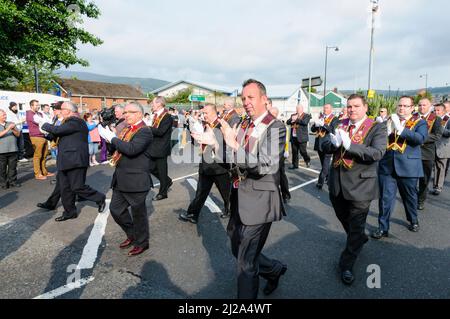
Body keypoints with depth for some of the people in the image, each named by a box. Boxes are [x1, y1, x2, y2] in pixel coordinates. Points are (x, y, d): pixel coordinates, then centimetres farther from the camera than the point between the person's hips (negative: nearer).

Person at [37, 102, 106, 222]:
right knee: (64, 188, 12)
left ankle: (100, 198, 13)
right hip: (66, 162, 10)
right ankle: (70, 212, 23)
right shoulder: (70, 121, 17)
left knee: (78, 187, -7)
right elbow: (59, 133, 23)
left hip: (76, 161, -10)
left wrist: (43, 123, -7)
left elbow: (57, 130, -22)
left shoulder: (75, 122, -16)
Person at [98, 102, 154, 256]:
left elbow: (131, 149, -29)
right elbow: (118, 147, 21)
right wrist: (108, 137, 4)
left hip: (136, 180, -9)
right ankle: (132, 235, 37)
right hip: (121, 179, 9)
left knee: (138, 212, 7)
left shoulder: (145, 131, -15)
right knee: (115, 209, 16)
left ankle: (141, 242, 27)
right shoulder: (127, 130, 13)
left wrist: (112, 138, -20)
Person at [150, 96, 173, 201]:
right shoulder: (156, 115, 11)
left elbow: (160, 131, -26)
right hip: (154, 147, 9)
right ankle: (167, 181, 32)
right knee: (152, 168, 14)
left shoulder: (167, 117, -16)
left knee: (161, 171, 3)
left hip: (161, 148, -8)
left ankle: (163, 193, 18)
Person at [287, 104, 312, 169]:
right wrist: (292, 120, -15)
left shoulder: (306, 116, 1)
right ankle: (295, 165, 17)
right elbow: (287, 122, 5)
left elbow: (305, 122, -18)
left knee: (303, 151, -3)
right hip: (293, 137, 5)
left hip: (302, 137, -5)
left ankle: (308, 161, 24)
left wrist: (296, 119, -16)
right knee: (294, 152, 8)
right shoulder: (293, 115, 17)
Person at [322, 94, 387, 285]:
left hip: (360, 185, -5)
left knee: (356, 228, 6)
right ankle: (359, 240, 52)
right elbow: (325, 147, -1)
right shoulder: (339, 125, 5)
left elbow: (378, 153, -23)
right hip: (337, 183, 5)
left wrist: (350, 145, -33)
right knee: (344, 219, 24)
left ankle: (347, 265, 21)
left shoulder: (377, 128, -9)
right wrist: (333, 143, -24)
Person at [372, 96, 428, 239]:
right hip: (387, 165, 1)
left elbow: (420, 138, -17)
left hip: (408, 166, -1)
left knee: (409, 196, 17)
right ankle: (383, 228, 9)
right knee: (385, 197, 0)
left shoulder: (419, 123, 2)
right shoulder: (389, 120, 10)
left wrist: (401, 129, -27)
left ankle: (413, 221, 41)